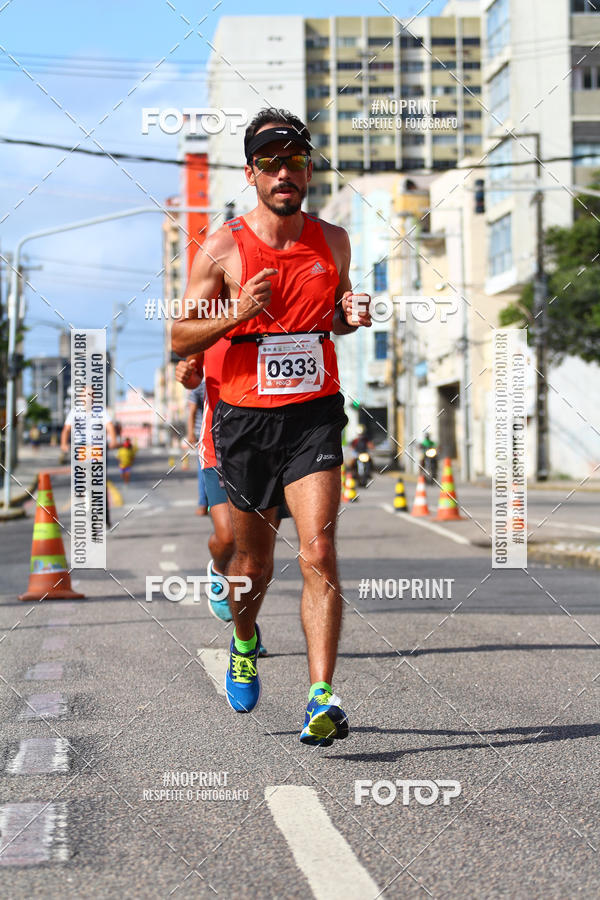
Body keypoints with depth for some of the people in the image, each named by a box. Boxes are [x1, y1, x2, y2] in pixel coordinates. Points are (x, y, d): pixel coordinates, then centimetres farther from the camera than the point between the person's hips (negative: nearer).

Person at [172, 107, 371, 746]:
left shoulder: (332, 241, 6)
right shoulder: (222, 249, -4)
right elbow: (179, 338, -2)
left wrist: (351, 316, -1)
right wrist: (237, 314, -19)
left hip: (314, 414, 1)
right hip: (245, 418, -1)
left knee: (318, 553, -15)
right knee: (254, 560, 12)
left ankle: (321, 698, -16)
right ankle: (244, 643, 44)